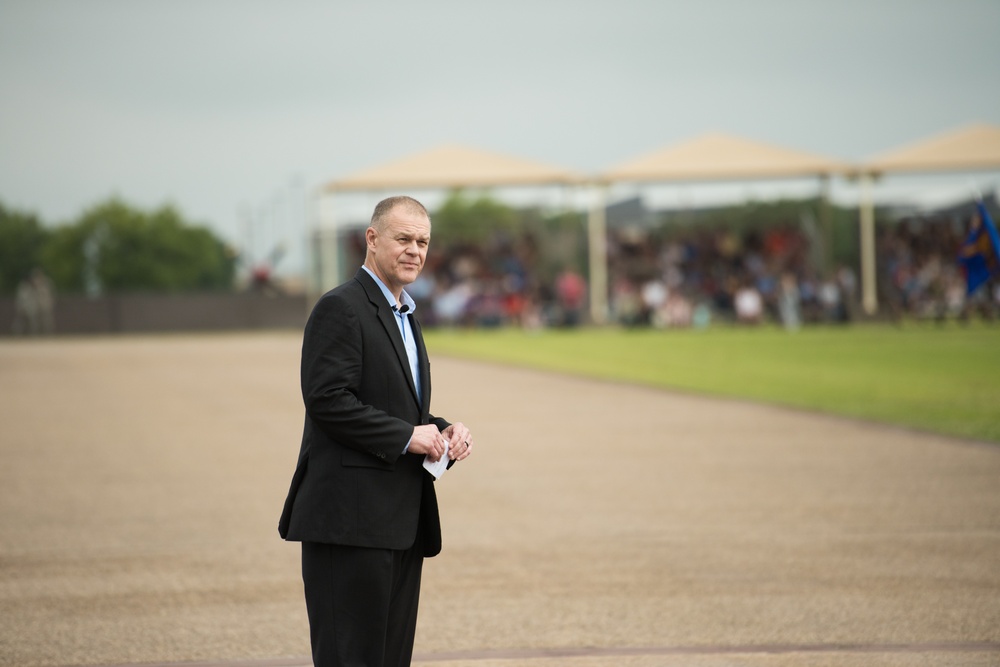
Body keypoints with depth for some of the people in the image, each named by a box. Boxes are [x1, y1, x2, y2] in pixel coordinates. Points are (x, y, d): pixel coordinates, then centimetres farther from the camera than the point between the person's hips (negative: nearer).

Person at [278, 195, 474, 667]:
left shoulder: (404, 314, 21)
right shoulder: (340, 308, -9)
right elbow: (326, 401, -19)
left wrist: (442, 432, 7)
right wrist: (406, 436, -17)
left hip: (401, 522, 10)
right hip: (351, 519, -9)